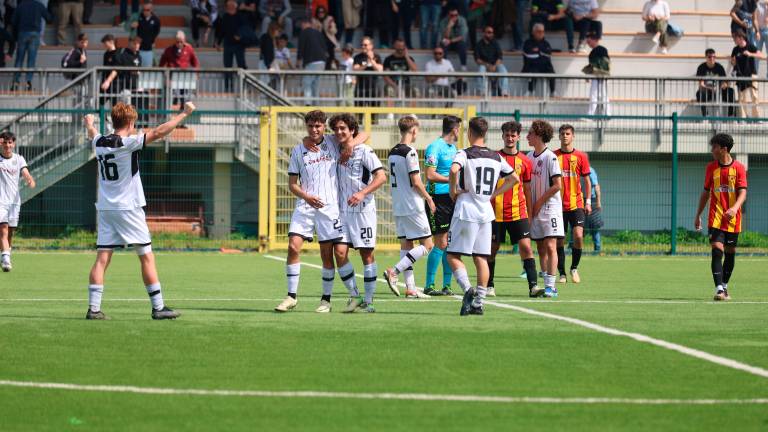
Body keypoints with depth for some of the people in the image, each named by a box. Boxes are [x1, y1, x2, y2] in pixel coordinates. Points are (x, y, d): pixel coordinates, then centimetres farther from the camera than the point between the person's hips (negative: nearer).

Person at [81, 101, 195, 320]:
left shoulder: (99, 142, 7)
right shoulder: (128, 143, -12)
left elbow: (92, 134, 31)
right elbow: (158, 132, -15)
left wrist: (89, 123, 55)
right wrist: (184, 113, -7)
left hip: (105, 208, 6)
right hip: (128, 209, -6)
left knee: (102, 259, 2)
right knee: (147, 257, 1)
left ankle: (93, 308, -6)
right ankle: (158, 308, 2)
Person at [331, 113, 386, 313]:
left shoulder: (364, 151, -7)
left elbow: (381, 176, -13)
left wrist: (362, 193, -23)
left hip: (363, 209, -6)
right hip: (343, 210, 6)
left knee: (367, 254, -1)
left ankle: (368, 301, 4)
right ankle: (354, 297, 6)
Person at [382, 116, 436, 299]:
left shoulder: (392, 152, 11)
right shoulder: (410, 152, -15)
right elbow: (416, 182, -18)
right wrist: (429, 199, -4)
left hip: (398, 207, 8)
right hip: (413, 206, -8)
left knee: (406, 245, 10)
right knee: (427, 244, -1)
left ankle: (410, 288, 8)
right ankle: (394, 272, -12)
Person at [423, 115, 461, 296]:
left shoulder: (453, 148, 17)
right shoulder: (435, 147, -10)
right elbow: (430, 175, -18)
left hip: (452, 199, 8)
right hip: (439, 198, -8)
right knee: (441, 244, -8)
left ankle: (447, 285, 11)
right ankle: (429, 286, -1)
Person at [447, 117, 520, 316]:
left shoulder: (465, 154, -8)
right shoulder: (496, 157, 9)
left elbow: (454, 169, -28)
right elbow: (514, 178, 16)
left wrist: (453, 190, -12)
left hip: (466, 211, -5)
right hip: (486, 213, 5)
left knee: (453, 255, 1)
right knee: (481, 258, 7)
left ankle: (468, 289, -19)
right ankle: (478, 302, 4)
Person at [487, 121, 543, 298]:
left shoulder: (524, 161, 6)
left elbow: (527, 189, 13)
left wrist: (530, 214, 12)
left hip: (518, 212, 1)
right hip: (496, 212, -1)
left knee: (526, 247, -10)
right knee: (492, 249, 6)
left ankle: (533, 285, -13)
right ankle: (489, 286, 19)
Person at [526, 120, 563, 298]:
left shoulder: (550, 157, -11)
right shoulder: (529, 157, 10)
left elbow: (557, 185, -14)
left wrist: (539, 203, -11)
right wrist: (530, 206, 6)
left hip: (550, 208, -7)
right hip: (535, 209, 7)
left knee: (550, 246, -11)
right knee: (541, 248, 7)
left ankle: (550, 286, -12)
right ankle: (547, 285, 11)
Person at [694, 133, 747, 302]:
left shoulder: (739, 168, -2)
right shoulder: (711, 168, 6)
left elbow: (742, 193, -9)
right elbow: (706, 193, 15)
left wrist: (734, 208, -28)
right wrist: (698, 215, 15)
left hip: (733, 219, 0)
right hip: (716, 218, 0)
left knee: (730, 253, 9)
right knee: (717, 250, -14)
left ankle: (724, 287, 25)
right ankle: (719, 289, -20)